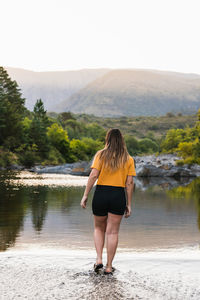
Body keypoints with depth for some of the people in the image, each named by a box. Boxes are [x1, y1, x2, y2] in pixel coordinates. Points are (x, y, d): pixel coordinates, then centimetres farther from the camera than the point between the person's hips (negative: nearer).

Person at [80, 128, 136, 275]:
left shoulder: (101, 155, 1)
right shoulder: (128, 159, 5)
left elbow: (93, 175, -9)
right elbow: (129, 183, 1)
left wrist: (85, 195, -6)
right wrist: (129, 205, 5)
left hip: (101, 194, 0)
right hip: (118, 196, 0)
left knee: (99, 228, 20)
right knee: (113, 232, 7)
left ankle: (99, 259, 7)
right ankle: (109, 266, 11)